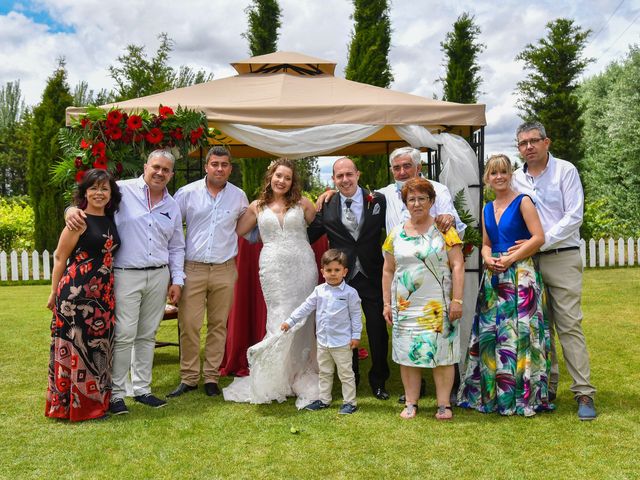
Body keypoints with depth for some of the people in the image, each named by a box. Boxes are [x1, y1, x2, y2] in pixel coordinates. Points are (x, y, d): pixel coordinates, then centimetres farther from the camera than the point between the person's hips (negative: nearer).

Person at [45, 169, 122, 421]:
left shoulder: (110, 220, 12)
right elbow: (60, 257, -4)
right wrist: (54, 293, -2)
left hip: (103, 293, 7)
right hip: (77, 291, -7)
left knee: (99, 346, 13)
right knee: (76, 345, 1)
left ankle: (95, 400, 25)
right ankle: (72, 404, 13)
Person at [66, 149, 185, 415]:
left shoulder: (172, 206, 14)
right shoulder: (122, 191, -1)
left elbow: (176, 247, 19)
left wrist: (177, 280, 12)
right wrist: (72, 210, -22)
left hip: (159, 276, 5)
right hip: (126, 275, -5)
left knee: (147, 335, 12)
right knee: (124, 335, -6)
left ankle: (142, 388, 22)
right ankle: (116, 393, 6)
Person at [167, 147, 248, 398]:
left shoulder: (239, 196, 7)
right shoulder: (187, 193, 0)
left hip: (225, 270, 2)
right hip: (193, 269, -2)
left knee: (218, 325, 7)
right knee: (189, 325, -2)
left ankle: (211, 377, 18)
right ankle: (189, 377, 11)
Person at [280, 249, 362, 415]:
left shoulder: (350, 292, -10)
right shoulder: (319, 291, 2)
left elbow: (356, 315, -5)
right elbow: (306, 307, 6)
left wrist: (356, 335, -8)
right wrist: (290, 321, 3)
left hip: (342, 342, -5)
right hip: (322, 340, 5)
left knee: (346, 373, 5)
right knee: (324, 373, 17)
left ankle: (350, 402, 16)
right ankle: (323, 400, 30)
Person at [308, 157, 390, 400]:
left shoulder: (378, 200, -3)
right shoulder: (326, 206, 0)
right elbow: (309, 237, 0)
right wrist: (316, 210, -11)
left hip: (372, 277, -1)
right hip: (342, 278, 1)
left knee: (378, 331, 7)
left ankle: (378, 381, 26)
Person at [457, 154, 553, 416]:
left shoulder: (522, 202, -3)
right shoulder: (487, 209, 16)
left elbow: (539, 237, -11)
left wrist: (510, 259, -14)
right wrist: (487, 259, -2)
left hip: (520, 275, -6)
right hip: (494, 277, 6)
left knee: (518, 334, -7)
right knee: (490, 334, 7)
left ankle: (523, 396, 4)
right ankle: (494, 393, 17)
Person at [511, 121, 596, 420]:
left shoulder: (565, 171, -1)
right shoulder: (516, 178, 10)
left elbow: (574, 216, -8)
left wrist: (540, 241, -15)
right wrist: (517, 248, 0)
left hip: (561, 258, -4)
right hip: (528, 261, 4)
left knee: (569, 325, -7)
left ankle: (584, 393, -1)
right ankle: (547, 386, 18)